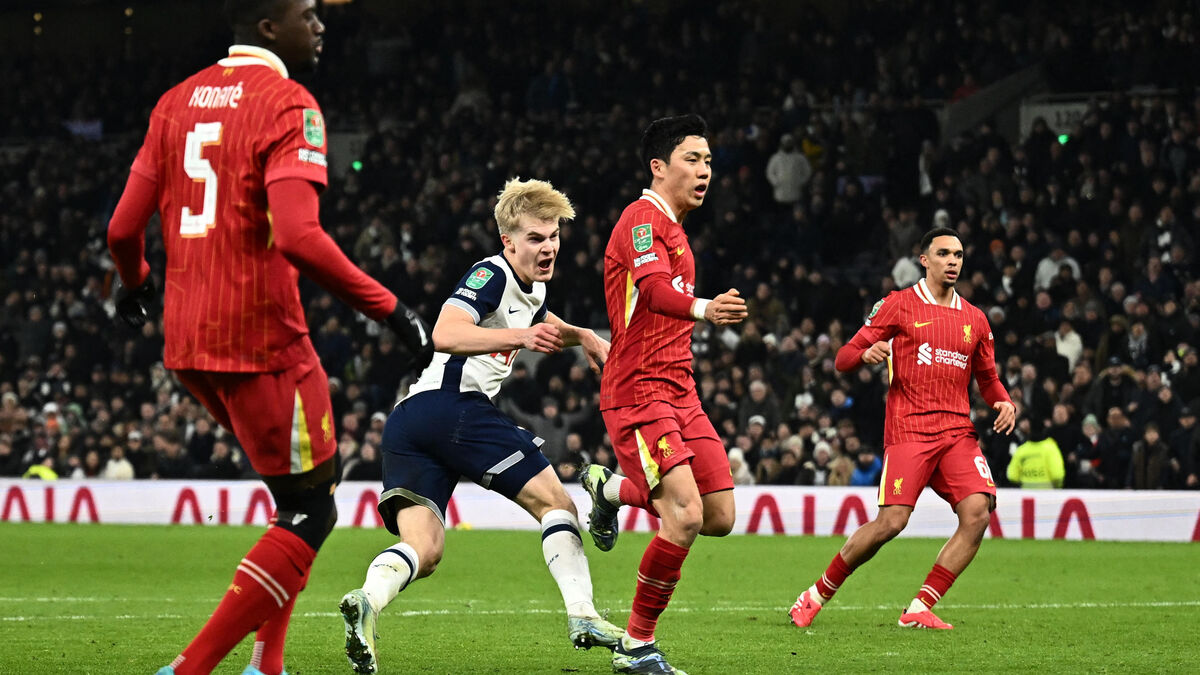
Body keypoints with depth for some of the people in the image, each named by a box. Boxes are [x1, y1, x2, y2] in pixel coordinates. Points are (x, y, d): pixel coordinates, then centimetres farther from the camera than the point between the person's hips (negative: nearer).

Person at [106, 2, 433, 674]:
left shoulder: (178, 102, 12)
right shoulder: (287, 104, -11)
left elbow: (124, 229, 13)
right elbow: (298, 237, -24)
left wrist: (136, 284, 34)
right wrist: (390, 308, -17)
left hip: (186, 342, 8)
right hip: (259, 340, -8)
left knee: (308, 479, 23)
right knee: (311, 511, 1)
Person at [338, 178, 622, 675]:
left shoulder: (532, 289, 27)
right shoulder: (492, 274, -3)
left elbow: (546, 325, 52)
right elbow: (445, 334, -21)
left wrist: (582, 337, 32)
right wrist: (520, 338, -31)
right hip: (454, 406, -9)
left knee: (423, 550, -6)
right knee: (553, 501, 1)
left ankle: (368, 600, -34)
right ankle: (582, 615, -7)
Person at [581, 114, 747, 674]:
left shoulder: (673, 228, 20)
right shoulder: (643, 217, -11)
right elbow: (653, 289, -31)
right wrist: (701, 308, -49)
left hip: (678, 393, 9)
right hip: (639, 393, -9)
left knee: (720, 517, 4)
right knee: (685, 517, -20)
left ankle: (611, 489, 28)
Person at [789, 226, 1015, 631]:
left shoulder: (974, 319, 17)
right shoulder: (899, 305, 4)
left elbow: (987, 377, 27)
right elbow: (843, 359, 4)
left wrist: (1003, 401, 6)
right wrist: (866, 354, -19)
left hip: (958, 431, 5)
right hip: (908, 429, -5)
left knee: (978, 512, -17)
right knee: (891, 522, -16)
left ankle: (919, 610, -11)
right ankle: (817, 596, 4)